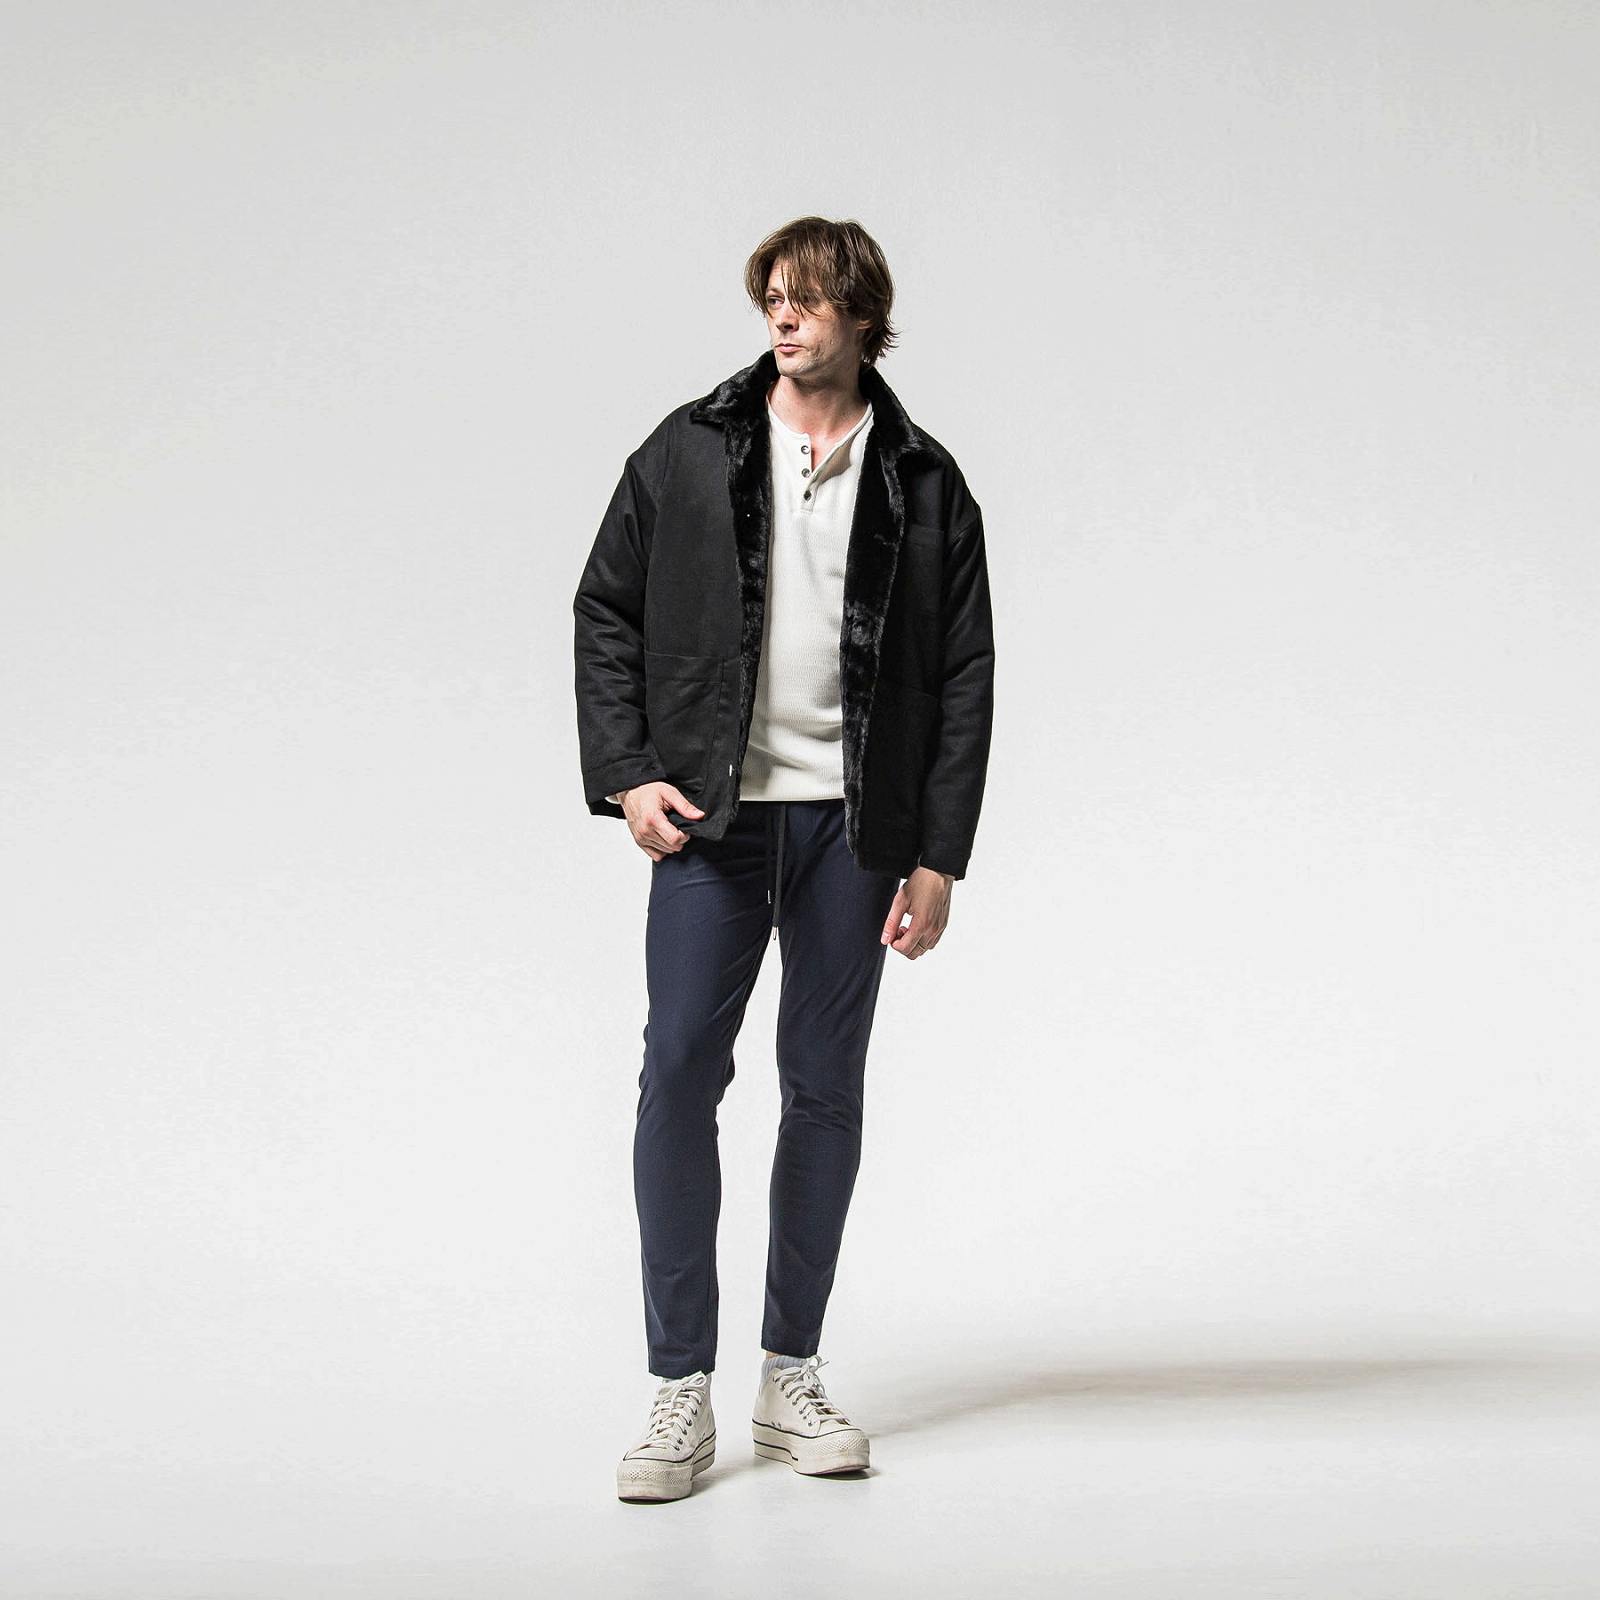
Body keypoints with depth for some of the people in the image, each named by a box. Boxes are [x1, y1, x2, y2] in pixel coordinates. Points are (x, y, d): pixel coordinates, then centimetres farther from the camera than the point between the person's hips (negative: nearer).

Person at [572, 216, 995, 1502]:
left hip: (851, 822, 1)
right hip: (709, 815, -1)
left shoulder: (924, 485, 4)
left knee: (826, 1090, 6)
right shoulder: (690, 451, 4)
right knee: (680, 1075, -8)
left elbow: (964, 678, 4)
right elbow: (606, 612, 8)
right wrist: (626, 774, -4)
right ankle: (682, 1393, 0)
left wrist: (939, 855, -1)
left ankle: (792, 1380, 18)